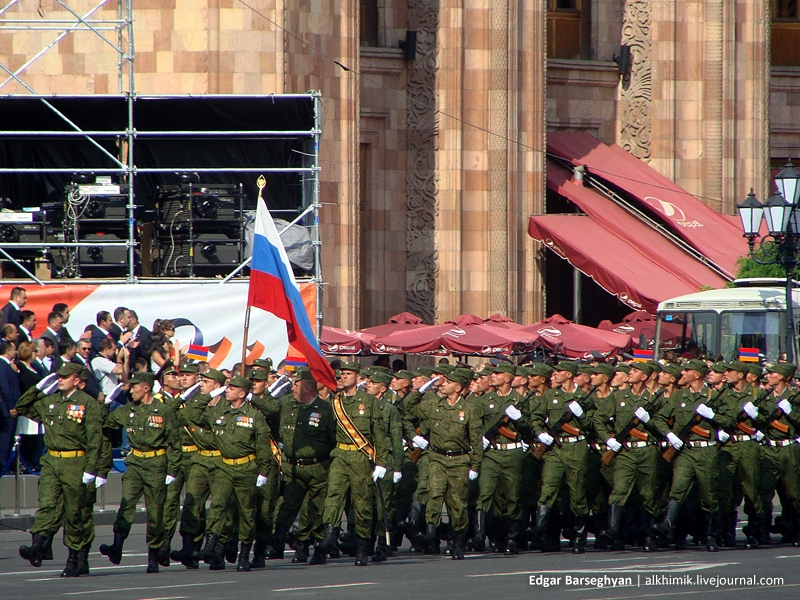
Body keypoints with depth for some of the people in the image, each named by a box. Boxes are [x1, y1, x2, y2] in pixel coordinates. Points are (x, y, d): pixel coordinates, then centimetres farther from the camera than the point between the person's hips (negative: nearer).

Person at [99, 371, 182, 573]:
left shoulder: (163, 412, -4)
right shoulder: (128, 411, 10)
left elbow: (174, 445, 0)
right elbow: (107, 422, 22)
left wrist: (172, 471, -2)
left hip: (156, 465, -3)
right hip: (134, 463, 3)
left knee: (155, 512, 3)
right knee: (127, 502, -16)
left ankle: (153, 558, 12)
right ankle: (117, 548, -29)